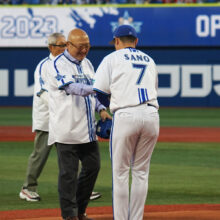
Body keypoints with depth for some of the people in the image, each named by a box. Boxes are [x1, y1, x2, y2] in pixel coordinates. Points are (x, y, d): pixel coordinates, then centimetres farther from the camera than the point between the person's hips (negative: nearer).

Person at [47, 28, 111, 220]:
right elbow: (71, 87, -26)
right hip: (66, 130, -7)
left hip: (87, 129, 8)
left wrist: (101, 109, 4)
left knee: (92, 166, 9)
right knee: (68, 172, -5)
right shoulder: (59, 64, -10)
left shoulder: (87, 64, 15)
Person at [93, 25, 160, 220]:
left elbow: (100, 92, 2)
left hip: (126, 115, -4)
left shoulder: (112, 59, 8)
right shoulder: (149, 60, 23)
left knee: (120, 172, 1)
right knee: (141, 172, 11)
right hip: (151, 115, 4)